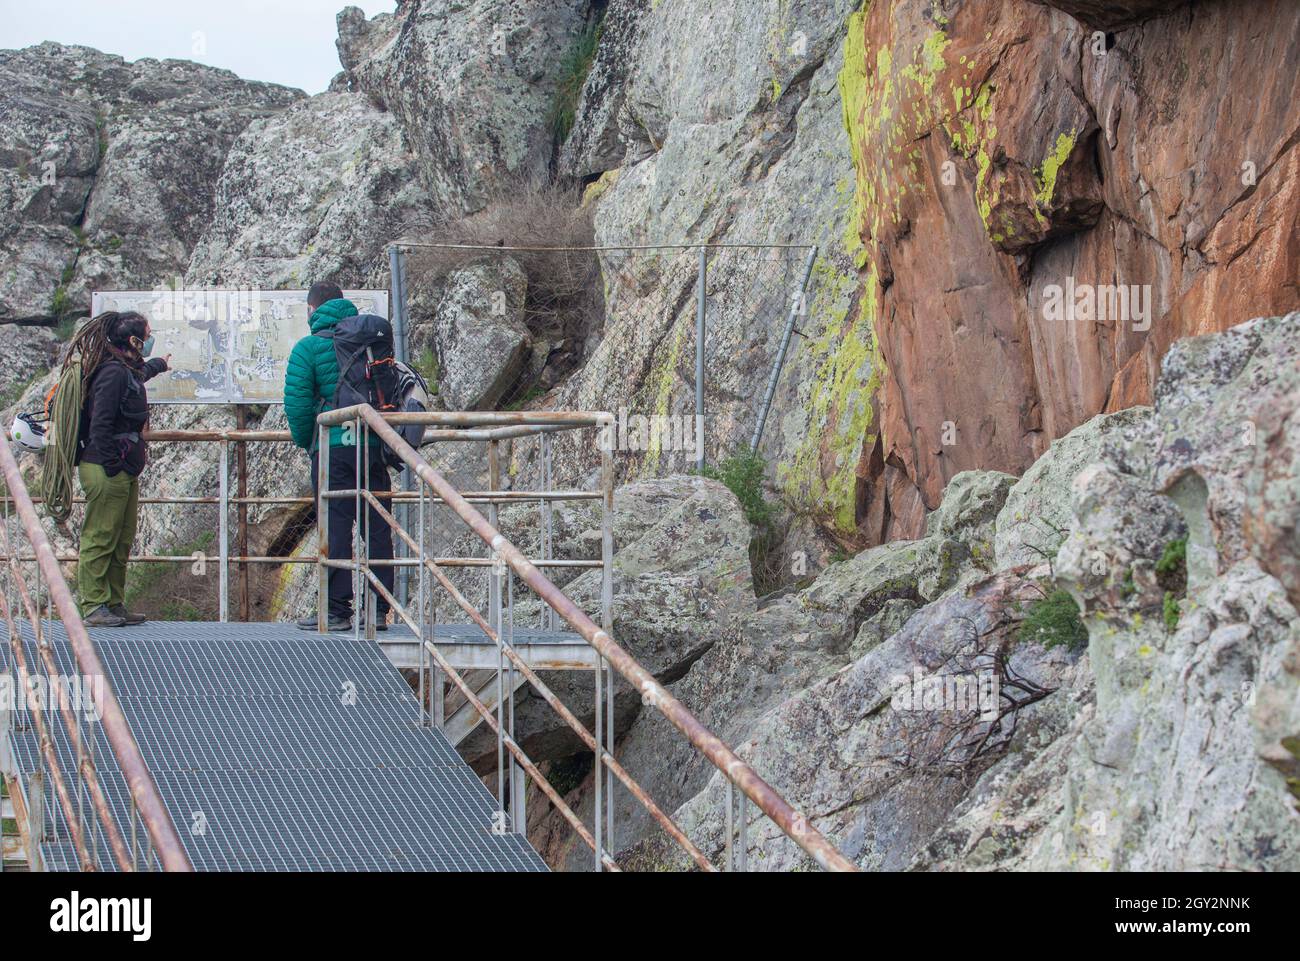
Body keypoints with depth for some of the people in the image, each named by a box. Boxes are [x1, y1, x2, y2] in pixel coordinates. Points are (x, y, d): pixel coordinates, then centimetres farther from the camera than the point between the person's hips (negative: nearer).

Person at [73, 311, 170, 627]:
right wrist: (112, 467, -22)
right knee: (100, 539, -6)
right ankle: (93, 607, -4)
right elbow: (100, 424, -21)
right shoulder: (113, 372, -16)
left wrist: (159, 364, 65)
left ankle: (114, 604, 18)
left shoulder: (128, 370, 16)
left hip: (125, 473, 10)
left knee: (122, 541, 12)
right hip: (105, 471, -10)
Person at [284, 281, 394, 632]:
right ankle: (378, 610, 9)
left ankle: (337, 611, -1)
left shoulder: (308, 348, -2)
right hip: (374, 446, 4)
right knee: (377, 528, 6)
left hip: (333, 448, -4)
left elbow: (297, 405, -7)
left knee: (336, 528, -1)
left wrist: (304, 442, 9)